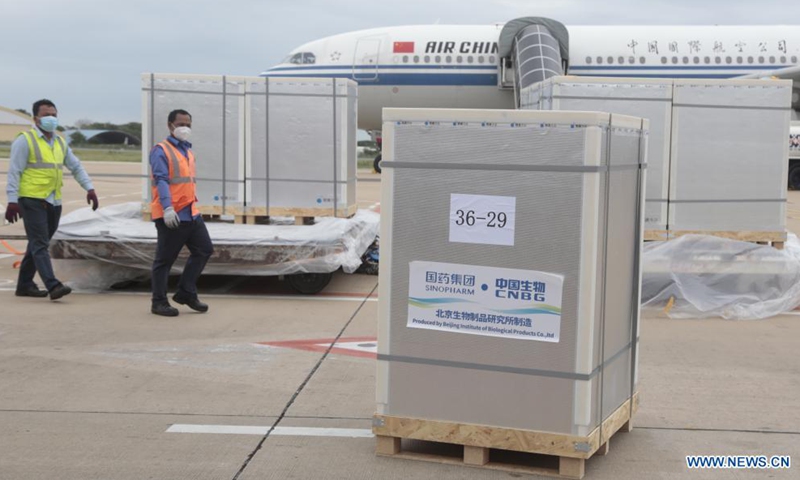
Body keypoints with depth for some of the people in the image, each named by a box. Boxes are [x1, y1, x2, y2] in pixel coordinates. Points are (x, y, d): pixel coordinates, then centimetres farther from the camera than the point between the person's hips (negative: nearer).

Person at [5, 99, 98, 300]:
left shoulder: (60, 142, 15)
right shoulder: (25, 140, -6)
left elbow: (76, 167, 17)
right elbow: (14, 172, -10)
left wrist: (89, 188, 4)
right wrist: (12, 200, -17)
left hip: (54, 202, 7)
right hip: (32, 201, -7)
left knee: (38, 244, 13)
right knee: (40, 245, -11)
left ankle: (25, 284, 22)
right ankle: (53, 286, -20)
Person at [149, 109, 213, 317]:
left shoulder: (188, 152, 18)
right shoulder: (161, 151, -8)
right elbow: (161, 181, -18)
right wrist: (167, 208, -28)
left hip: (191, 213, 8)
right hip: (170, 216, -8)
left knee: (204, 249, 7)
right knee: (165, 259, 0)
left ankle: (186, 293, 17)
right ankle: (159, 302, 9)